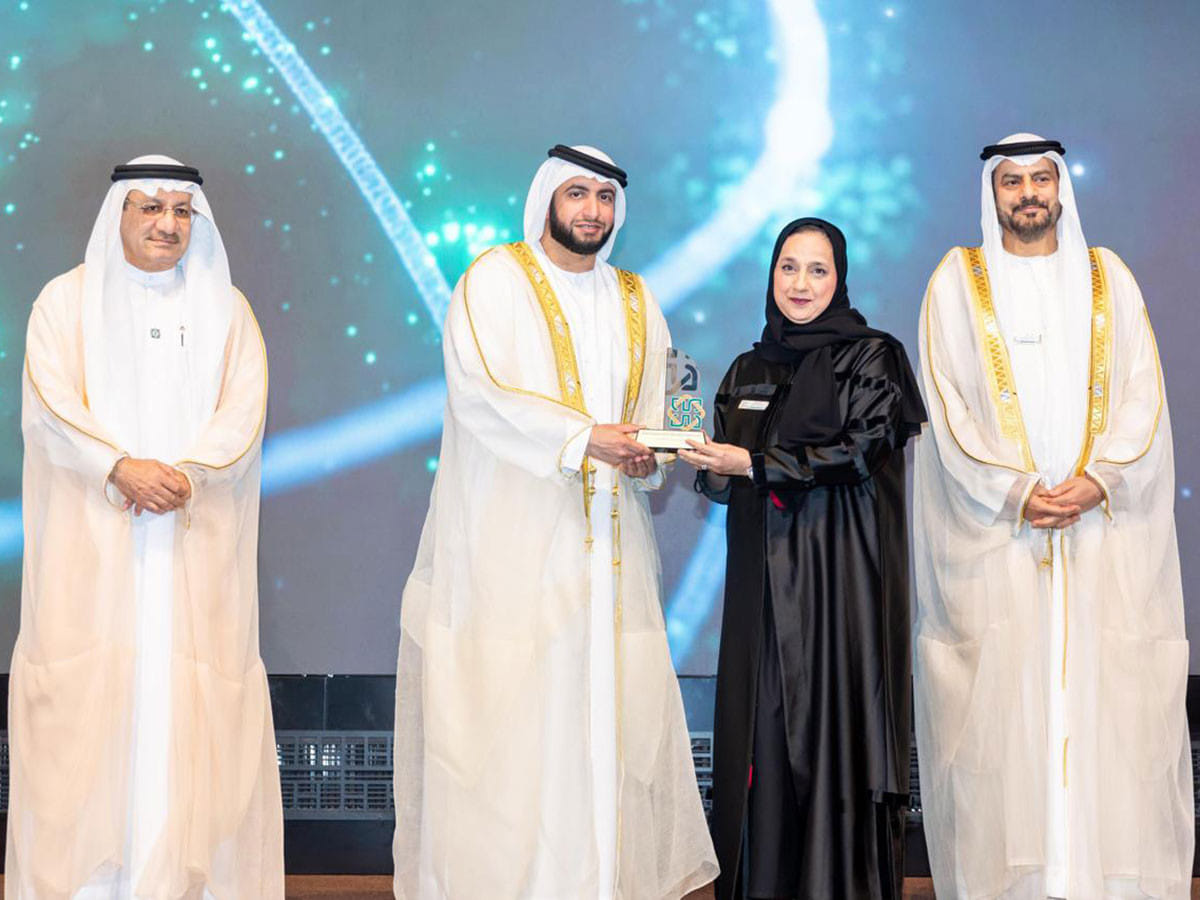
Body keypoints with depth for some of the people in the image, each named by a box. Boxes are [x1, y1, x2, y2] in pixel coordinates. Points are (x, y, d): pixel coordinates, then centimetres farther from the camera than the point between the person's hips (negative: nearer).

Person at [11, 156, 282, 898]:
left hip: (197, 543, 1)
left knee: (191, 702, -2)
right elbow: (50, 405, -4)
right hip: (92, 538, -1)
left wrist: (186, 474, -17)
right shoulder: (67, 299, 8)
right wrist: (121, 467, -20)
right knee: (88, 695, -4)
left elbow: (244, 410, 0)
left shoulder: (226, 307, 12)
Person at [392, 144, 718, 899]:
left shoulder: (635, 301, 18)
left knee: (617, 700, 1)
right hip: (512, 538, -5)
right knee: (508, 706, -6)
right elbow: (479, 390, -11)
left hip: (607, 540, 5)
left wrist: (647, 455, -7)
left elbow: (656, 408, 16)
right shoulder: (495, 280, 1)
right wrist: (582, 438, -18)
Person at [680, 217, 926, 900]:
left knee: (835, 717, -6)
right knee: (761, 729, 2)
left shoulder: (871, 357, 1)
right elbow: (727, 480, 15)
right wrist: (713, 469, -8)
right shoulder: (748, 371, 16)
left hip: (840, 576, -4)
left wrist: (754, 464, -13)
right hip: (763, 580, 4)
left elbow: (861, 452, -11)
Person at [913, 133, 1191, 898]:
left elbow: (1143, 400, 6)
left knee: (1109, 700, -3)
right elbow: (949, 406, -1)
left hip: (1108, 531, 2)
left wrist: (1097, 481, -10)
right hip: (995, 534, -2)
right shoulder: (958, 280, 7)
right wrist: (1017, 493, -12)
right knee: (1001, 704, -5)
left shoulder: (1108, 278, 13)